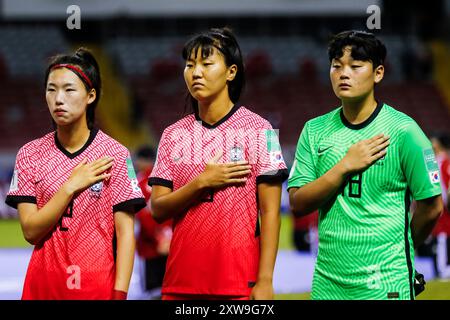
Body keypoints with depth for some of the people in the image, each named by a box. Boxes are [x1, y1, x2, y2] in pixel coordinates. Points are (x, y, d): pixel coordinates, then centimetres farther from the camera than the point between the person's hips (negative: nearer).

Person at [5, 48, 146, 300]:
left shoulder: (116, 155, -5)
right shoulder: (30, 155, 2)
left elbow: (125, 233, -7)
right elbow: (31, 231, -5)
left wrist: (119, 294, -15)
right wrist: (71, 187, -14)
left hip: (98, 286, -2)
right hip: (44, 286, 2)